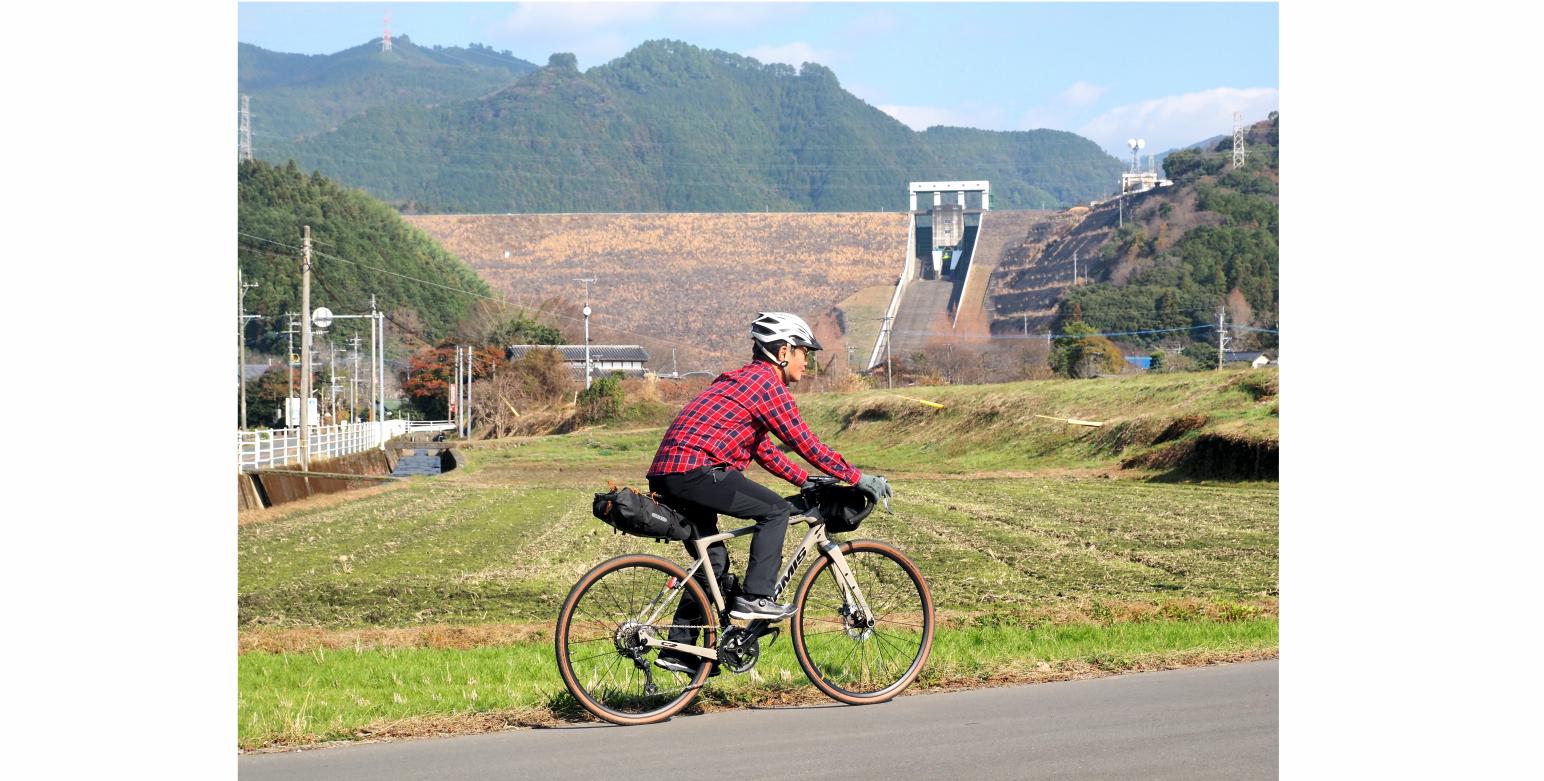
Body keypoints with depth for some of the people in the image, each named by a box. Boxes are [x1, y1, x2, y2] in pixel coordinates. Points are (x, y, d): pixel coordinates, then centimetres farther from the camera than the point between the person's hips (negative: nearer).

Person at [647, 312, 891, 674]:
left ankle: (679, 649, 19)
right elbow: (804, 443, -7)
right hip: (693, 470, -10)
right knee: (775, 510, -5)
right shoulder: (767, 383, -6)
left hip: (667, 475, 10)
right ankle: (755, 598, -7)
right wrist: (857, 478, -1)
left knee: (714, 562, 17)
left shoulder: (741, 380, 26)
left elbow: (763, 450, 29)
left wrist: (808, 482, 26)